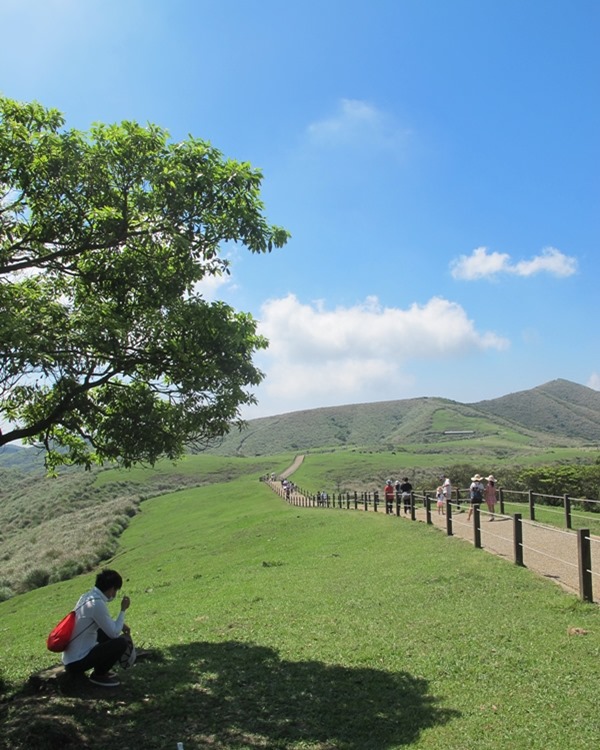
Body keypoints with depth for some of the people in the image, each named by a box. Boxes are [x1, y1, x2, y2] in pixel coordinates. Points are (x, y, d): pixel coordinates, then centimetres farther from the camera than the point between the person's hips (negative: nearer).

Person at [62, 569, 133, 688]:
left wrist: (121, 625, 17)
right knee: (122, 643, -15)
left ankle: (100, 669, 19)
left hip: (70, 659, 9)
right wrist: (123, 610, -5)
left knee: (106, 632, 20)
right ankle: (98, 675, 3)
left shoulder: (87, 596, 4)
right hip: (77, 663, -9)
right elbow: (114, 633, -15)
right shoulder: (97, 603, -23)